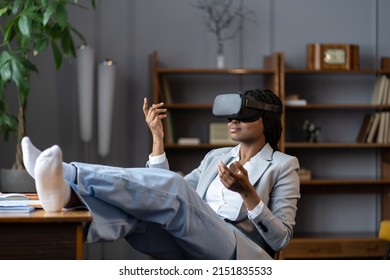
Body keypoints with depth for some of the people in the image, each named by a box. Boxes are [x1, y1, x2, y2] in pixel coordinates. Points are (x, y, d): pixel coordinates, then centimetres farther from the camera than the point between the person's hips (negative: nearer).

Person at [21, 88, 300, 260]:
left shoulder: (283, 165, 12)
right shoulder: (217, 156, 28)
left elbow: (281, 238, 0)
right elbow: (163, 196, 20)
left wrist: (247, 192, -15)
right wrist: (158, 138, 14)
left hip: (239, 254, -5)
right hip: (192, 249, 6)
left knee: (173, 187, -33)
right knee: (135, 201, -26)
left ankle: (67, 175, -48)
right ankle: (66, 193, -60)